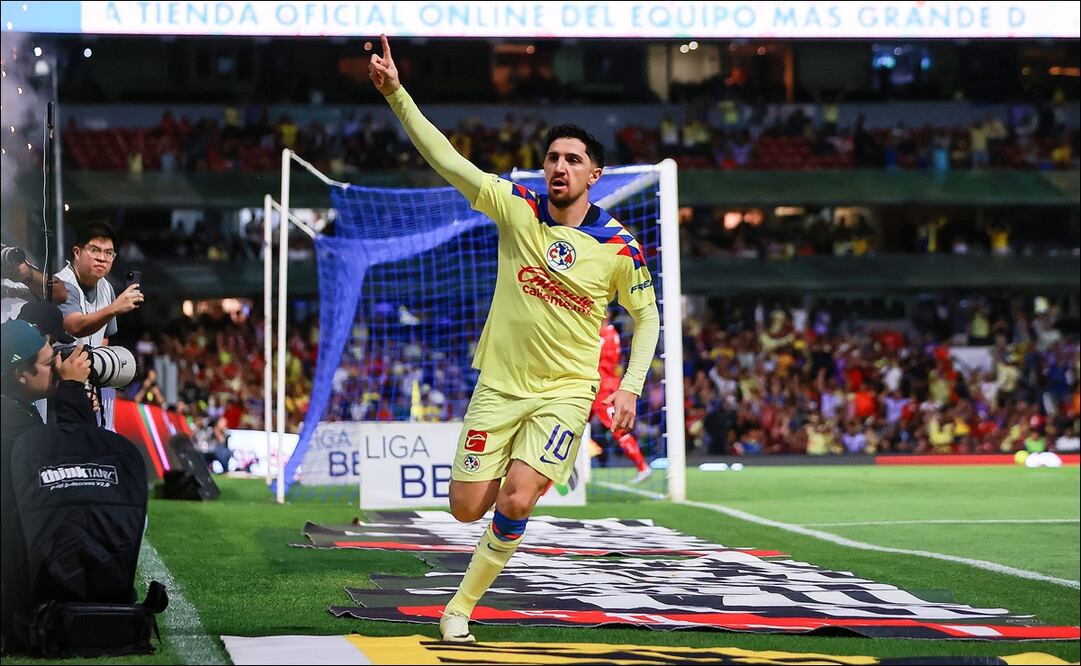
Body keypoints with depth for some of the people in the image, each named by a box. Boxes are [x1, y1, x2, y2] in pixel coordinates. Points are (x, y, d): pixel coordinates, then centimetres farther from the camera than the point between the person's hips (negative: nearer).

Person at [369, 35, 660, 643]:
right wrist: (397, 94, -19)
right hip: (500, 385, 2)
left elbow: (647, 314, 8)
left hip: (565, 393, -2)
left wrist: (631, 386, -5)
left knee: (515, 502, -21)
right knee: (468, 507, -1)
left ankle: (462, 605, 0)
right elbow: (446, 159, -9)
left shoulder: (619, 246, -6)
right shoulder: (518, 208, -5)